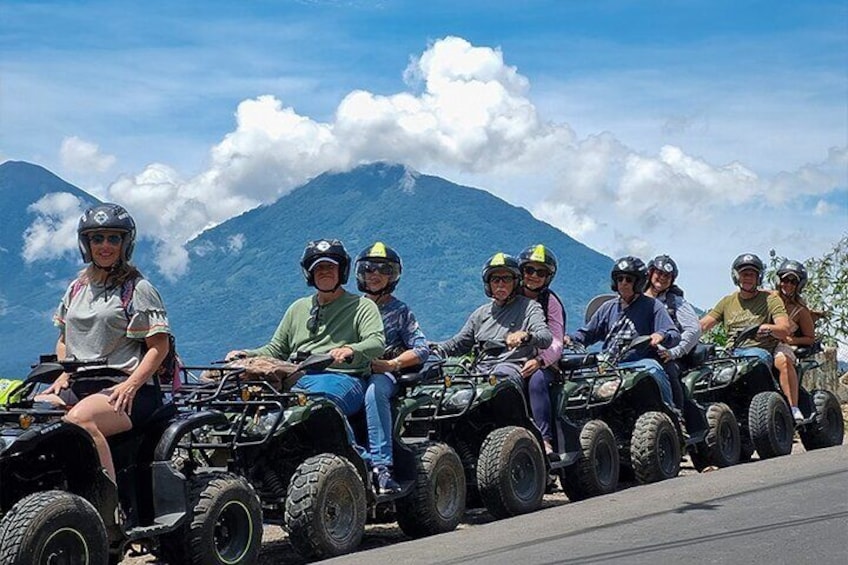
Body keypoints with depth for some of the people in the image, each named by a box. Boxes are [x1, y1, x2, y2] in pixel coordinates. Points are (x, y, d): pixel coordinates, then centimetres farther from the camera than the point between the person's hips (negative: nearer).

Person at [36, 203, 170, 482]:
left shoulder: (138, 289, 2)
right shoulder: (77, 288, 20)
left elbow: (159, 345, -4)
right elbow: (64, 338, 28)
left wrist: (130, 385, -17)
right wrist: (63, 374, 8)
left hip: (124, 389, -6)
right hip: (78, 385, 6)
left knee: (79, 418, -37)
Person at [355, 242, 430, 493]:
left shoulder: (399, 310, 14)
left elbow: (422, 349, 5)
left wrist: (392, 364, -10)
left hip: (383, 375, -3)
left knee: (375, 390, -40)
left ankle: (381, 465, -46)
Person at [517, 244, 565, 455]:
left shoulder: (550, 301, 3)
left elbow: (555, 343, -7)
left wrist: (539, 360, -27)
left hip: (544, 363, -2)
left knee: (537, 380, -36)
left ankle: (545, 439, -40)